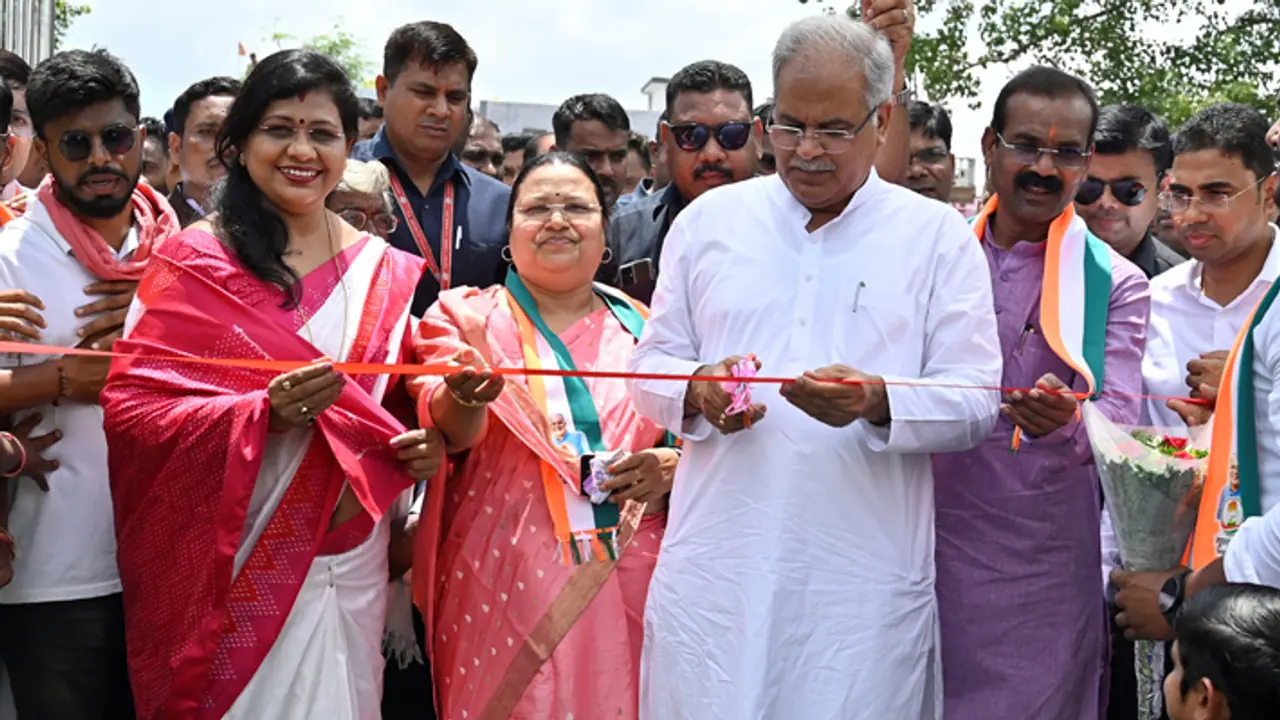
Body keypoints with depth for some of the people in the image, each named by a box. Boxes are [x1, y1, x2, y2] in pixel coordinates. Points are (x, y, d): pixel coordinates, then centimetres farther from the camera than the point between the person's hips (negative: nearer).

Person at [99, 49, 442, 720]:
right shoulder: (193, 262, -5)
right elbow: (131, 406, -11)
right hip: (240, 568, -3)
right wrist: (262, 413, -25)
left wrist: (427, 446, -4)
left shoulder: (386, 272, 6)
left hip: (350, 559, 4)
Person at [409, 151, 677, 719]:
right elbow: (447, 428, -13)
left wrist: (674, 465, -7)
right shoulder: (466, 316, 4)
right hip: (505, 586, -2)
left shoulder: (642, 328, 10)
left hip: (628, 582, 2)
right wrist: (466, 395, -37)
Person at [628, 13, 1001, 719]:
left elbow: (975, 399, -1)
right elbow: (651, 364, 13)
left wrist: (878, 403, -20)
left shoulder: (938, 235, 4)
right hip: (717, 572, 2)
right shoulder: (708, 220, 10)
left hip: (866, 579, -1)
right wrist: (697, 392, -10)